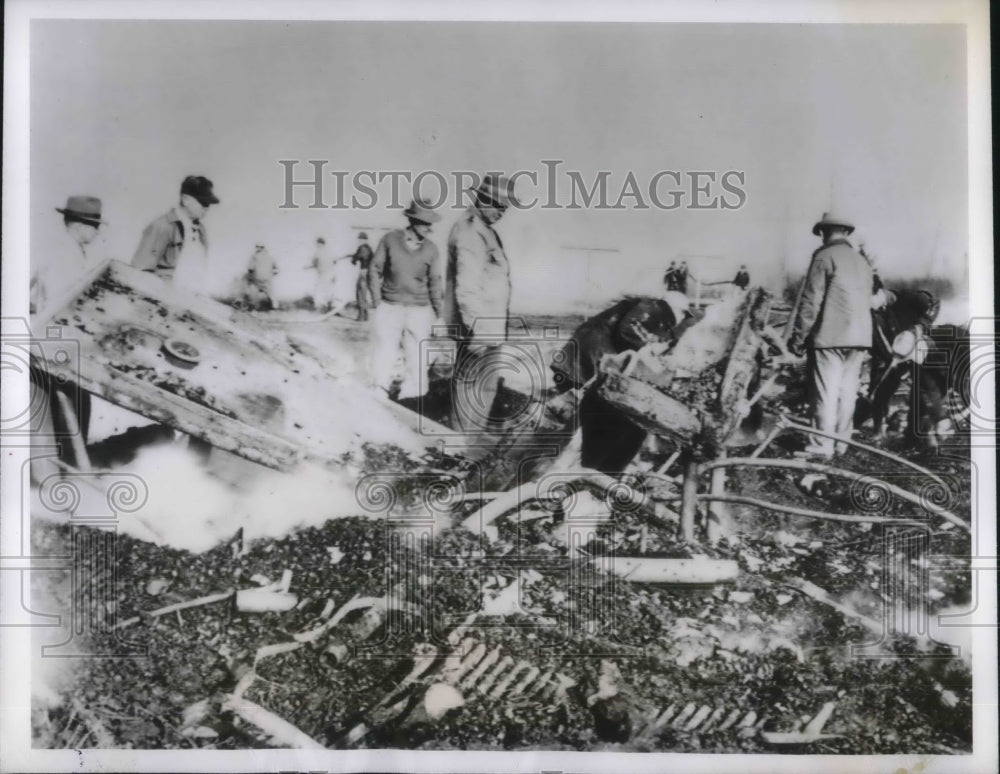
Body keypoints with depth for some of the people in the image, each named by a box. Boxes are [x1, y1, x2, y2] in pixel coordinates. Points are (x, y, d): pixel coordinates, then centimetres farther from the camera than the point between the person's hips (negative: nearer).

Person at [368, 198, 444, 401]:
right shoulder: (390, 240, -2)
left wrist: (437, 312, 13)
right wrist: (377, 301, 1)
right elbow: (374, 269, 5)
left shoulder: (430, 249, 3)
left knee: (416, 357, 2)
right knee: (385, 353, 0)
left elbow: (434, 281, 12)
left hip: (419, 310, 2)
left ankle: (410, 396, 12)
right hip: (389, 308, -1)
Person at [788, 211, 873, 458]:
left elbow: (811, 302, -10)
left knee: (826, 392, -4)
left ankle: (822, 447, -4)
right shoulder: (862, 261, 15)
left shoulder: (824, 257, -6)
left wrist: (798, 338, -7)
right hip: (859, 337, 7)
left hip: (829, 336, -7)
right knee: (847, 391, 10)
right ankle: (841, 444, 15)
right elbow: (867, 301, 15)